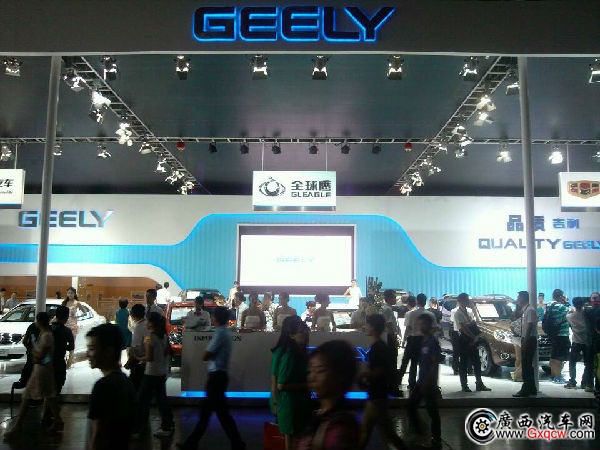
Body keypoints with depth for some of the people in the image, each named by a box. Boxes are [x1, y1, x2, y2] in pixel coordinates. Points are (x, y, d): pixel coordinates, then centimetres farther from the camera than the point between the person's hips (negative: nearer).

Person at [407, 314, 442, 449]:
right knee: (411, 405, 11)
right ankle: (418, 433, 25)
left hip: (429, 383, -8)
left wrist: (427, 384, -19)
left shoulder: (433, 342, -14)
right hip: (421, 381, 8)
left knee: (432, 411, 0)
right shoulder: (422, 341, 10)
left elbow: (435, 365, -18)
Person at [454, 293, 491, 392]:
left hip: (472, 340, 7)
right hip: (464, 340, -7)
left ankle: (479, 384, 19)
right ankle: (464, 385, 6)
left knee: (476, 362, 11)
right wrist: (474, 337, -14)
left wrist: (476, 337, -6)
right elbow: (463, 328, -16)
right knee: (463, 363, -1)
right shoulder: (458, 313, -10)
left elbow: (474, 325, 9)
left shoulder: (469, 312, 14)